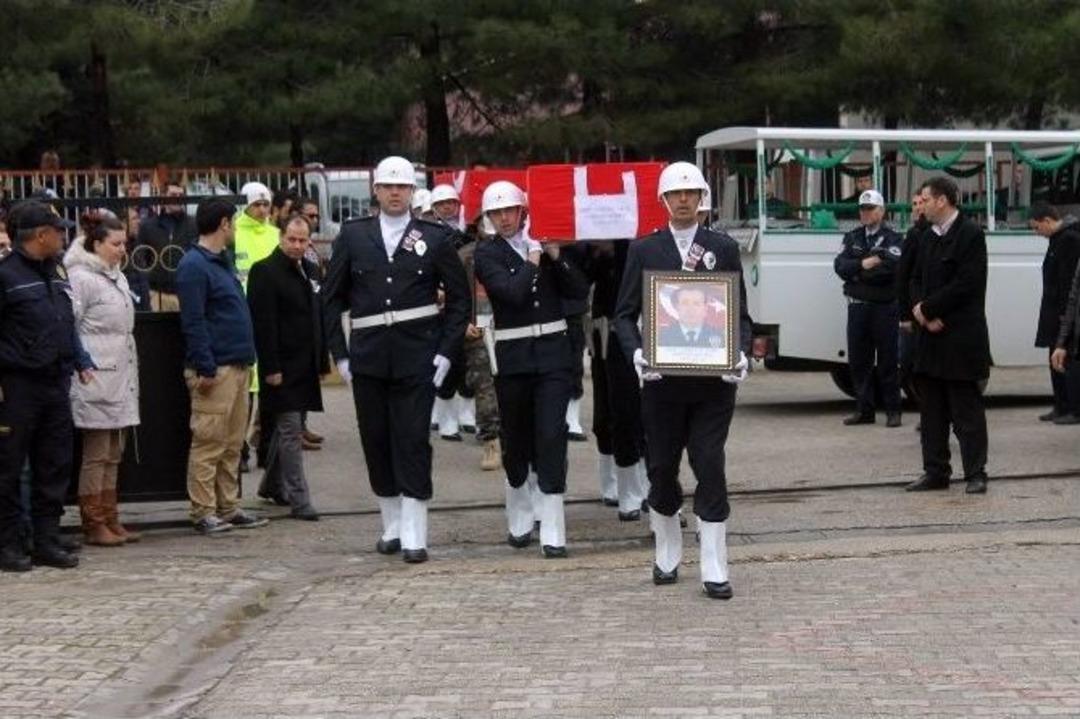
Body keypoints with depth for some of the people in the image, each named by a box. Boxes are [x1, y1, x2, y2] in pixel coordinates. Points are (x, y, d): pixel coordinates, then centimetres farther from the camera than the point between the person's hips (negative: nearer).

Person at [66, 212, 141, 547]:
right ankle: (93, 525, 3)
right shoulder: (81, 278, -11)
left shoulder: (117, 278, 17)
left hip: (120, 378, 9)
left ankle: (110, 520, 18)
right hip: (96, 379, -9)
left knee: (113, 455, 12)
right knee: (96, 454, -3)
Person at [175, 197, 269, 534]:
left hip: (238, 366, 10)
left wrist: (247, 360, 19)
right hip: (215, 369, -9)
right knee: (209, 443, -6)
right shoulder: (194, 266, -11)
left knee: (233, 444, 12)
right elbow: (193, 322, -17)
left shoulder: (222, 262, 19)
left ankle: (229, 508, 17)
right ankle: (204, 512, -2)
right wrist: (205, 369, -20)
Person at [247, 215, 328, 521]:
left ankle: (273, 484, 32)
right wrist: (271, 368, -20)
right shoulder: (265, 271, -11)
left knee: (287, 429, 17)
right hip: (282, 366, -8)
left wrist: (322, 361, 15)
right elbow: (263, 323, -16)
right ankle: (299, 500, -7)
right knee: (290, 432, -7)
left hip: (305, 367, 8)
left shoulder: (311, 271, 13)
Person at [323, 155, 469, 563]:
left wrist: (446, 351, -2)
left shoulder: (434, 238, 2)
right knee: (376, 442, 7)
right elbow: (331, 297, 10)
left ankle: (414, 536, -3)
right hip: (368, 358, 2)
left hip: (417, 358, -2)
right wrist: (340, 353, 4)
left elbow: (459, 298, 6)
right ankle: (392, 527, 20)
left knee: (413, 442, -6)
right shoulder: (353, 236, 6)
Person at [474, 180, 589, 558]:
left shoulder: (544, 243, 8)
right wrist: (533, 260, -7)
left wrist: (556, 256, -6)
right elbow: (512, 292, -17)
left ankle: (552, 533, -6)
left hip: (554, 353, 1)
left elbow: (580, 290, 3)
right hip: (512, 356, -1)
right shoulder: (487, 254, -1)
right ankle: (519, 521, 30)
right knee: (516, 439, 9)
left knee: (552, 437, -7)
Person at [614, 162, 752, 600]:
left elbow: (740, 313, 6)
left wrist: (741, 353, -12)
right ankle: (667, 557, 28)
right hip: (662, 379, 1)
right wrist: (636, 352, -13)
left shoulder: (724, 249, 6)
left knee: (711, 469, -4)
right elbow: (624, 314, 5)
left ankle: (714, 570, 0)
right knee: (662, 469, 9)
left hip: (713, 381, -1)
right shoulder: (645, 251, 5)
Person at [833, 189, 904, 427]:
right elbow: (840, 265, 0)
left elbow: (893, 267, -16)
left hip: (885, 307, -4)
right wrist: (862, 265, -18)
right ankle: (864, 410, 15)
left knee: (888, 361, 0)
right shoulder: (852, 238, 13)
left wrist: (857, 274, -11)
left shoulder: (892, 239, -1)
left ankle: (893, 411, 6)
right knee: (858, 360, 7)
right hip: (857, 306, 4)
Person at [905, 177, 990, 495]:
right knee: (932, 409, 10)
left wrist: (928, 308, -13)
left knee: (966, 409, -2)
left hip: (961, 337, -8)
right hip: (931, 334, 8)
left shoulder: (970, 234, -10)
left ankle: (975, 474, 4)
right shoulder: (927, 237, 15)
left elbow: (966, 284, -17)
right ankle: (935, 472, 16)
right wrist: (920, 308, -5)